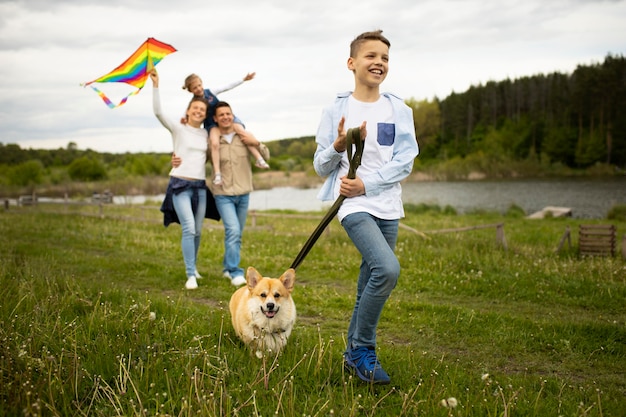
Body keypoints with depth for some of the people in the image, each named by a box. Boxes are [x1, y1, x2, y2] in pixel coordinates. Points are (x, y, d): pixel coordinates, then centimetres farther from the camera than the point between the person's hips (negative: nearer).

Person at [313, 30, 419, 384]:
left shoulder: (399, 110, 6)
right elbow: (320, 167, 5)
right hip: (354, 205, -4)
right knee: (387, 269, -24)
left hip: (388, 207, 4)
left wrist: (367, 183, -15)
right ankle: (363, 349, -5)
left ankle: (355, 355, 28)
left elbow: (405, 162, -2)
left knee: (370, 284, 10)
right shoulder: (336, 110, 2)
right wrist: (339, 146, -16)